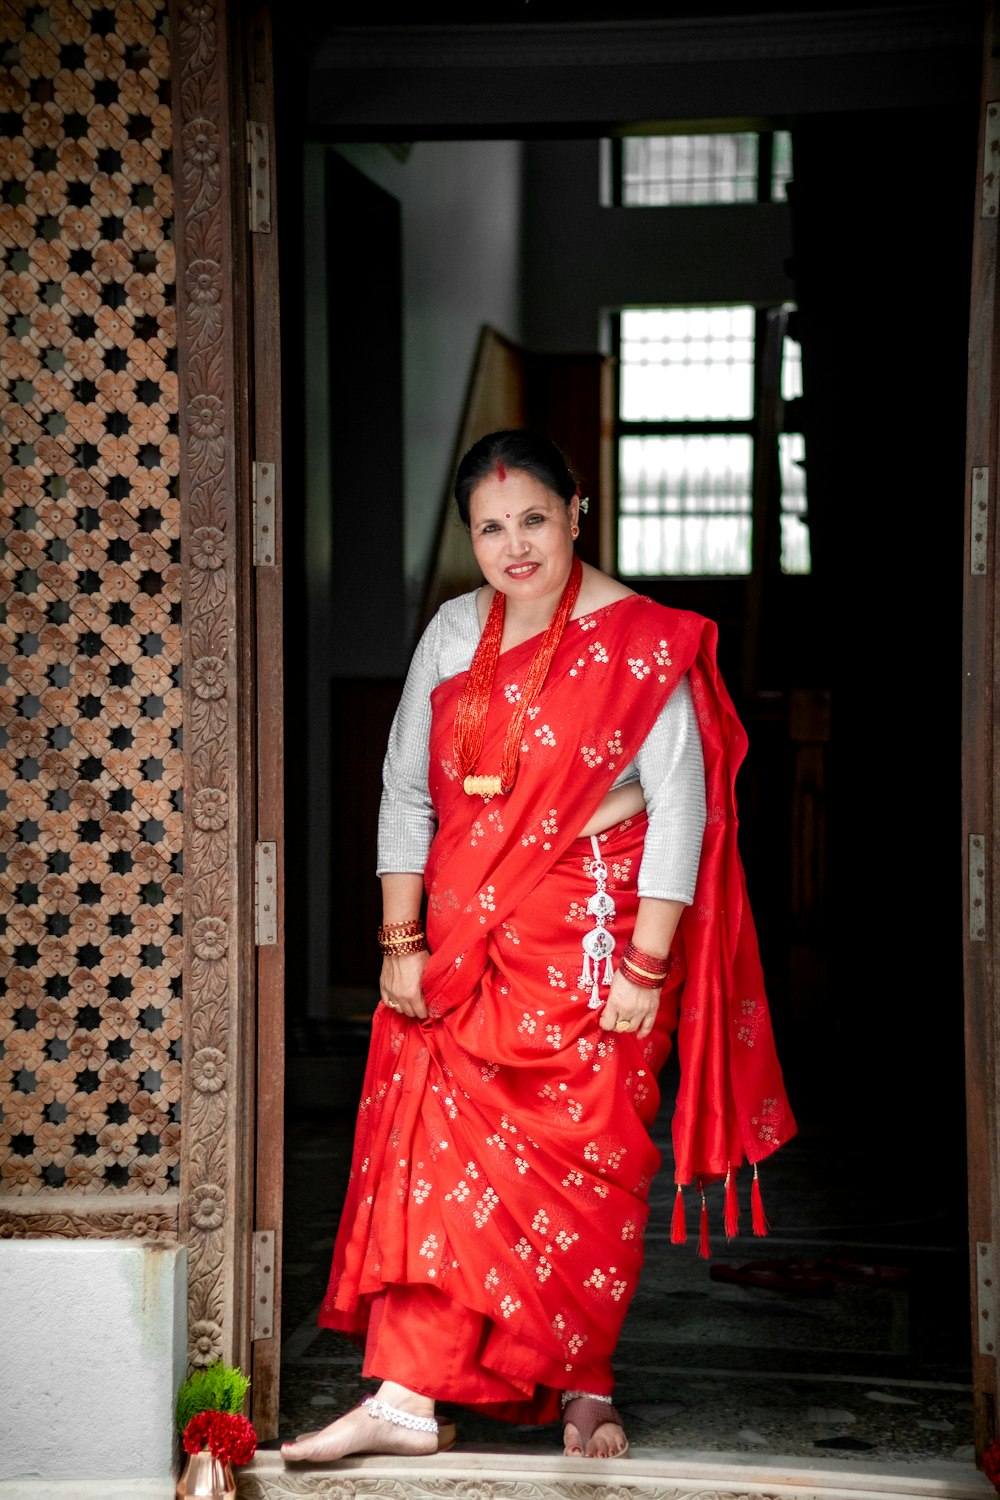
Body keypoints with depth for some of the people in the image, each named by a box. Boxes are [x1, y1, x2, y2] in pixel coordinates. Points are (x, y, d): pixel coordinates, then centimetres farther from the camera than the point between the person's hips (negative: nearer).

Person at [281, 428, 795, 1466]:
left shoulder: (639, 642, -6)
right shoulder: (453, 634, 7)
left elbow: (678, 806, -9)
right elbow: (407, 790, 10)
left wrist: (646, 965, -13)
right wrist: (403, 942, 4)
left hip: (592, 936, -4)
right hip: (466, 935, 4)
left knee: (588, 1166, 1)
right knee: (435, 1155, -3)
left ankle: (583, 1390, 18)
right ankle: (406, 1401, -1)